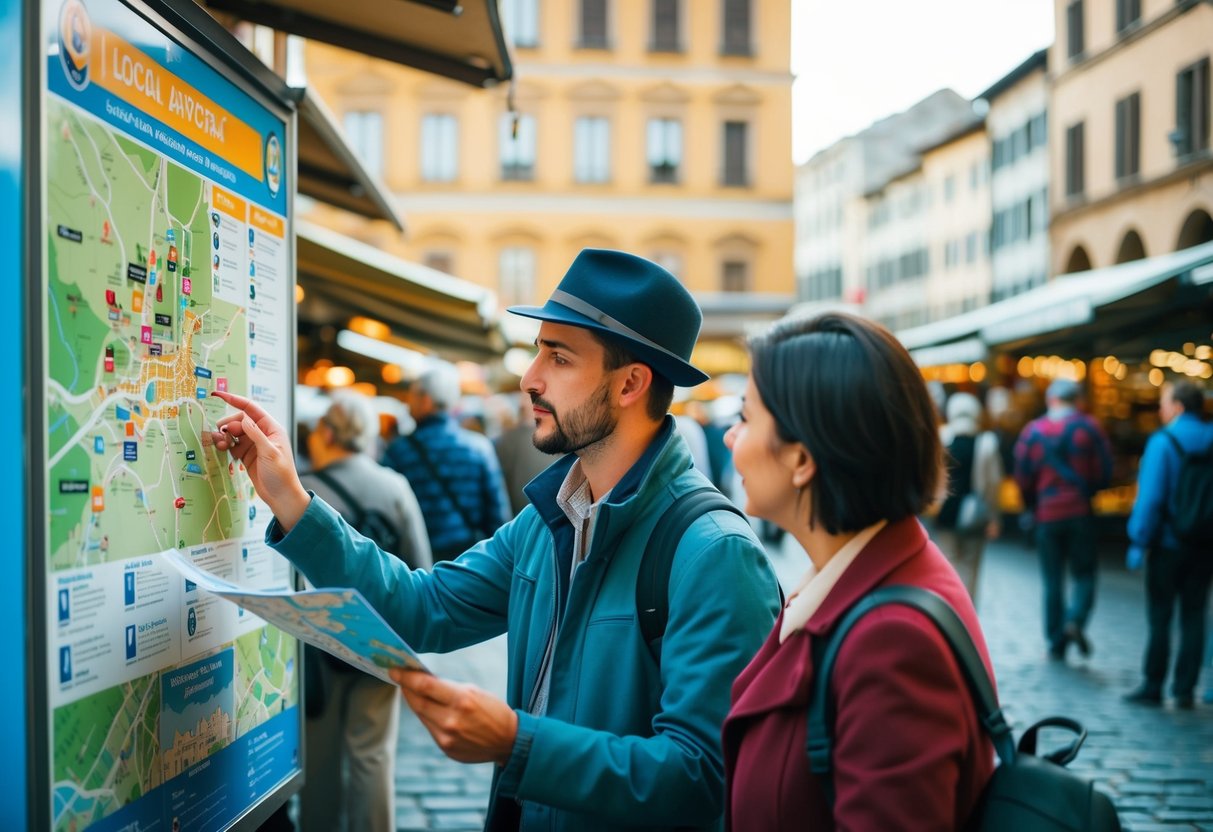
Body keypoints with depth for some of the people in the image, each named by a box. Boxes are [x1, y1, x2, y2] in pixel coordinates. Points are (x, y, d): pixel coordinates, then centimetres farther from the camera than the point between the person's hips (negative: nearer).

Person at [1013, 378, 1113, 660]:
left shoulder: (1032, 431, 1)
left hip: (1047, 514, 1)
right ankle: (1076, 619, -19)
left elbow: (1023, 478, 2)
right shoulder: (1088, 427, -2)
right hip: (1081, 512, -1)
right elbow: (1104, 471, -4)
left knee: (1052, 581, 9)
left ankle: (1056, 643, 10)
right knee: (1084, 573, 6)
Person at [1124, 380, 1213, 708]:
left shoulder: (1163, 442, -11)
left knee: (1159, 617, 3)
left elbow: (1150, 496, -15)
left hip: (1168, 543, -4)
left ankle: (1152, 687, 8)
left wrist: (1138, 541, -10)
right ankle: (1185, 690, 11)